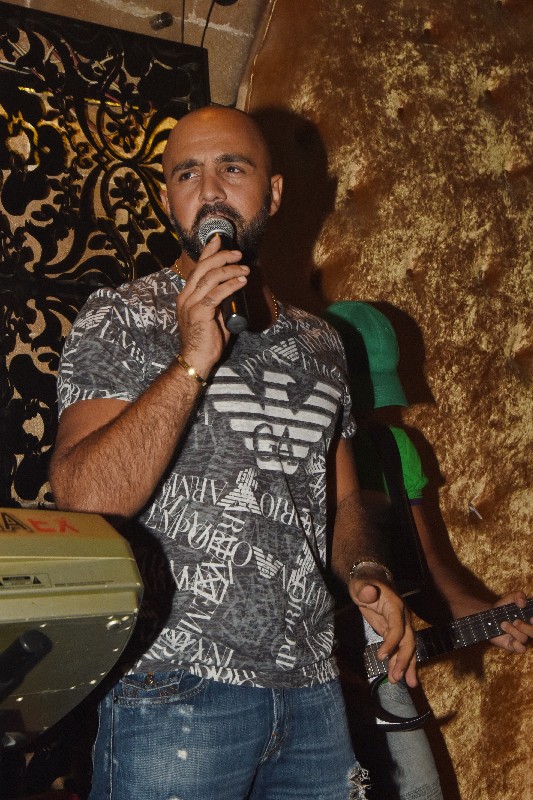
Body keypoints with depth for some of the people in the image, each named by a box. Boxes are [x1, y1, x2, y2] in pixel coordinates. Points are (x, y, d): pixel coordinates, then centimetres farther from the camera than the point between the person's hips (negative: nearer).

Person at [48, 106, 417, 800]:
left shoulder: (320, 342, 11)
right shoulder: (120, 321, -4)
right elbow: (85, 499, -16)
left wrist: (366, 574, -1)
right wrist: (193, 360, -23)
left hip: (312, 688, 5)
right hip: (175, 688, -5)